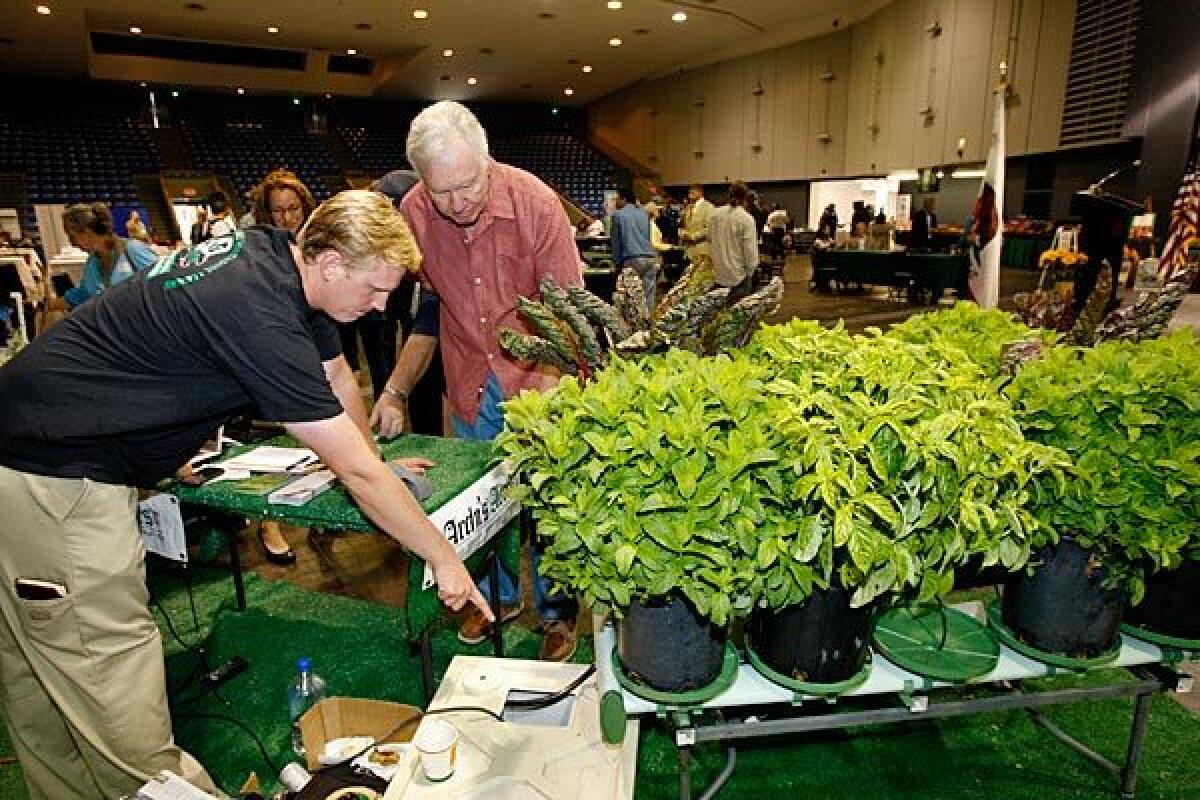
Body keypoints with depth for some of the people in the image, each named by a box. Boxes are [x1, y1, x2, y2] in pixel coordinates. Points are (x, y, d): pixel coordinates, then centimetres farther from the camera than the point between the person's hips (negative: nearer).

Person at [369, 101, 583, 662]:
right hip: (470, 384, 3)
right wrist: (396, 389, 3)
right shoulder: (413, 211, -9)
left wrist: (547, 393, -26)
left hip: (537, 377, -3)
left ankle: (558, 612, 27)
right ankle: (499, 595, 38)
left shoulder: (535, 202, -19)